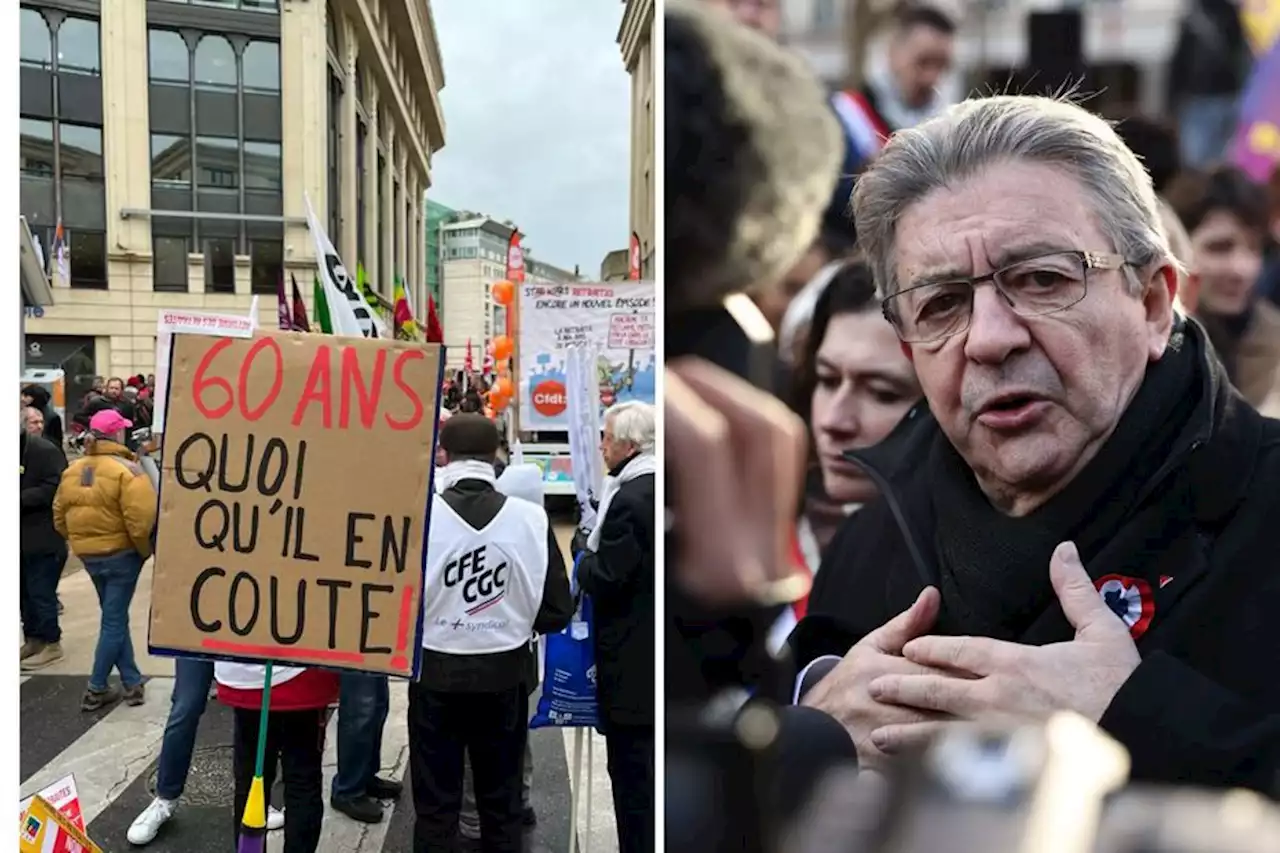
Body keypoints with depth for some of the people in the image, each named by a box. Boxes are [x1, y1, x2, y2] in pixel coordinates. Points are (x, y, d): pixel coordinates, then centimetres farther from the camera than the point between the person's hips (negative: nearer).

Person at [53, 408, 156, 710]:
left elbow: (60, 517, 9)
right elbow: (140, 519, -23)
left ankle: (132, 683, 18)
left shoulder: (71, 471, 4)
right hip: (121, 553, -6)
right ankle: (96, 690, 8)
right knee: (115, 620, 4)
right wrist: (145, 550, -8)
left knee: (115, 617, 16)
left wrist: (80, 541, 19)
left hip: (89, 555, 6)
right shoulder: (126, 470, -17)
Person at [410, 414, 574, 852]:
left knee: (435, 803, 12)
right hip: (505, 675, 1)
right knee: (502, 800, 17)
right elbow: (557, 611, -6)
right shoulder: (531, 518, -11)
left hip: (436, 673, -1)